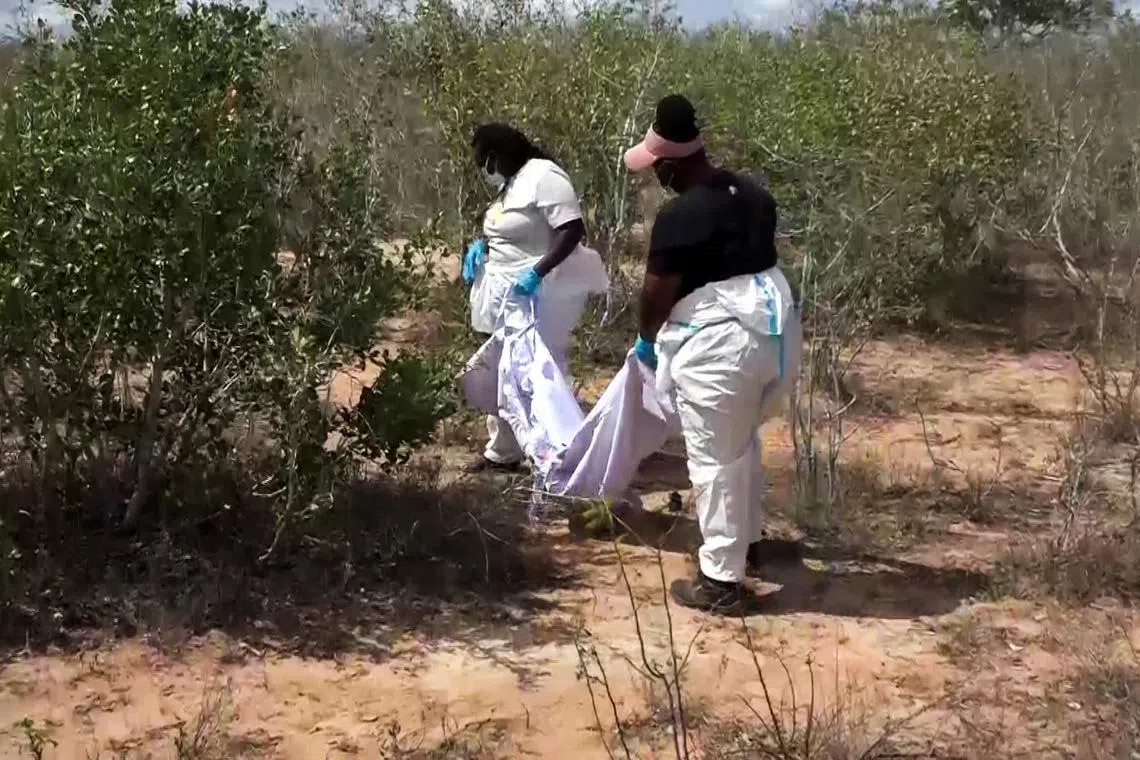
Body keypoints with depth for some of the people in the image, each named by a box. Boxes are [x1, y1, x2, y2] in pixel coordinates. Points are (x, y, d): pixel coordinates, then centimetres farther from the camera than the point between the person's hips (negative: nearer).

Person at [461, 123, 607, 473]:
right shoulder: (510, 183, 13)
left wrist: (536, 272, -32)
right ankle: (502, 452, 27)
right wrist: (481, 246, 7)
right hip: (509, 293, 10)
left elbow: (573, 231, -25)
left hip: (540, 294, -10)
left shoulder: (543, 176, -17)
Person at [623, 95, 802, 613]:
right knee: (742, 443, 26)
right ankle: (748, 540, 41)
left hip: (719, 344, -9)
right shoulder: (752, 194, 8)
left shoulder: (679, 216, -16)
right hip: (772, 331, 9)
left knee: (714, 461, 2)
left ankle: (722, 581, 10)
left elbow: (656, 293, -9)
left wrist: (647, 337, 10)